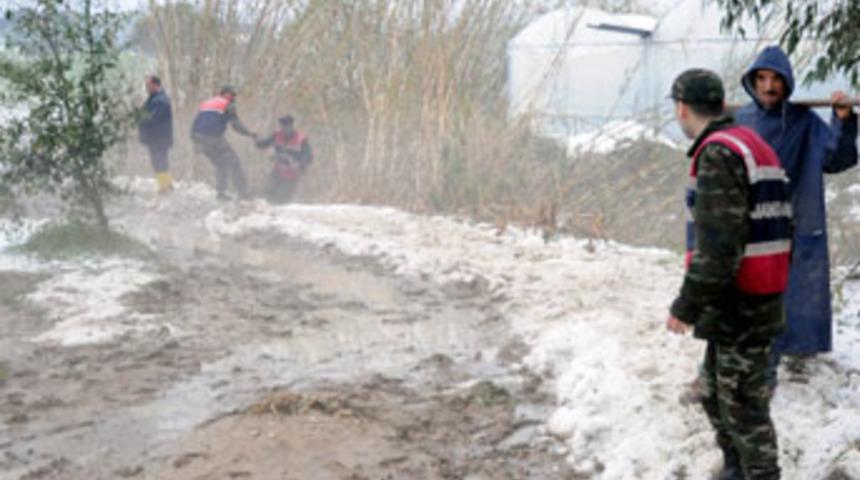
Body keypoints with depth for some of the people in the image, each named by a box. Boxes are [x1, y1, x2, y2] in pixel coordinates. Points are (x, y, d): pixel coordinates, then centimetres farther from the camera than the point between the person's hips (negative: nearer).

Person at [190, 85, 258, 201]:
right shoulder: (228, 105, 5)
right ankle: (243, 193, -3)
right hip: (215, 138, -6)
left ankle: (221, 192, 14)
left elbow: (195, 123, 20)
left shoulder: (205, 104, 24)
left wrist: (195, 141, 22)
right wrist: (250, 133, 11)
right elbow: (236, 125, -1)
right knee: (233, 162, 3)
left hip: (200, 139, 6)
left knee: (220, 165, 22)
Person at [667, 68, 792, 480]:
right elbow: (781, 225, 18)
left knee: (742, 403, 0)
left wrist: (687, 306, -18)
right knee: (714, 392, 20)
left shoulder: (718, 154, -17)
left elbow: (717, 244, -24)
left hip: (740, 307, -10)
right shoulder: (753, 146, 15)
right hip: (747, 302, 10)